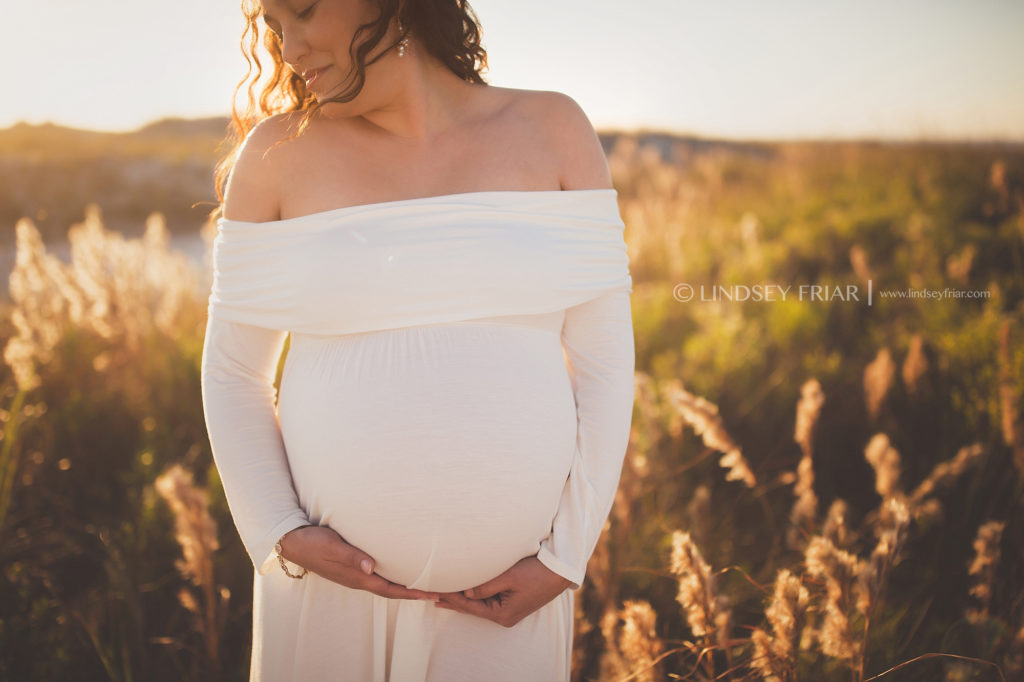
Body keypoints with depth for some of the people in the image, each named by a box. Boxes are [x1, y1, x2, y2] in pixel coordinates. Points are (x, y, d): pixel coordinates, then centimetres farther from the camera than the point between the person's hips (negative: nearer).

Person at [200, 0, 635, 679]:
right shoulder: (277, 152, -3)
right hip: (330, 576, 0)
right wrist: (281, 536, -8)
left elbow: (604, 362, -1)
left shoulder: (552, 131, -2)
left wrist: (567, 558, -5)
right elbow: (232, 373, 3)